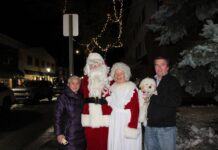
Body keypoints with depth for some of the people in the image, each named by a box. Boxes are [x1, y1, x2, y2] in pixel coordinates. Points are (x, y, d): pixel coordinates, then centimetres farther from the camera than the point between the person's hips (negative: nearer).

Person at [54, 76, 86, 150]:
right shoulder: (63, 98, -9)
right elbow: (57, 116, -12)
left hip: (80, 134, 6)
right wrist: (59, 134, -16)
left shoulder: (80, 98, 8)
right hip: (68, 134, -6)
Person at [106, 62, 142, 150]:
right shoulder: (112, 88, 9)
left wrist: (132, 126, -19)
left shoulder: (131, 87, -12)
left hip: (128, 122, -5)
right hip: (114, 123, 6)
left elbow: (135, 108, -15)